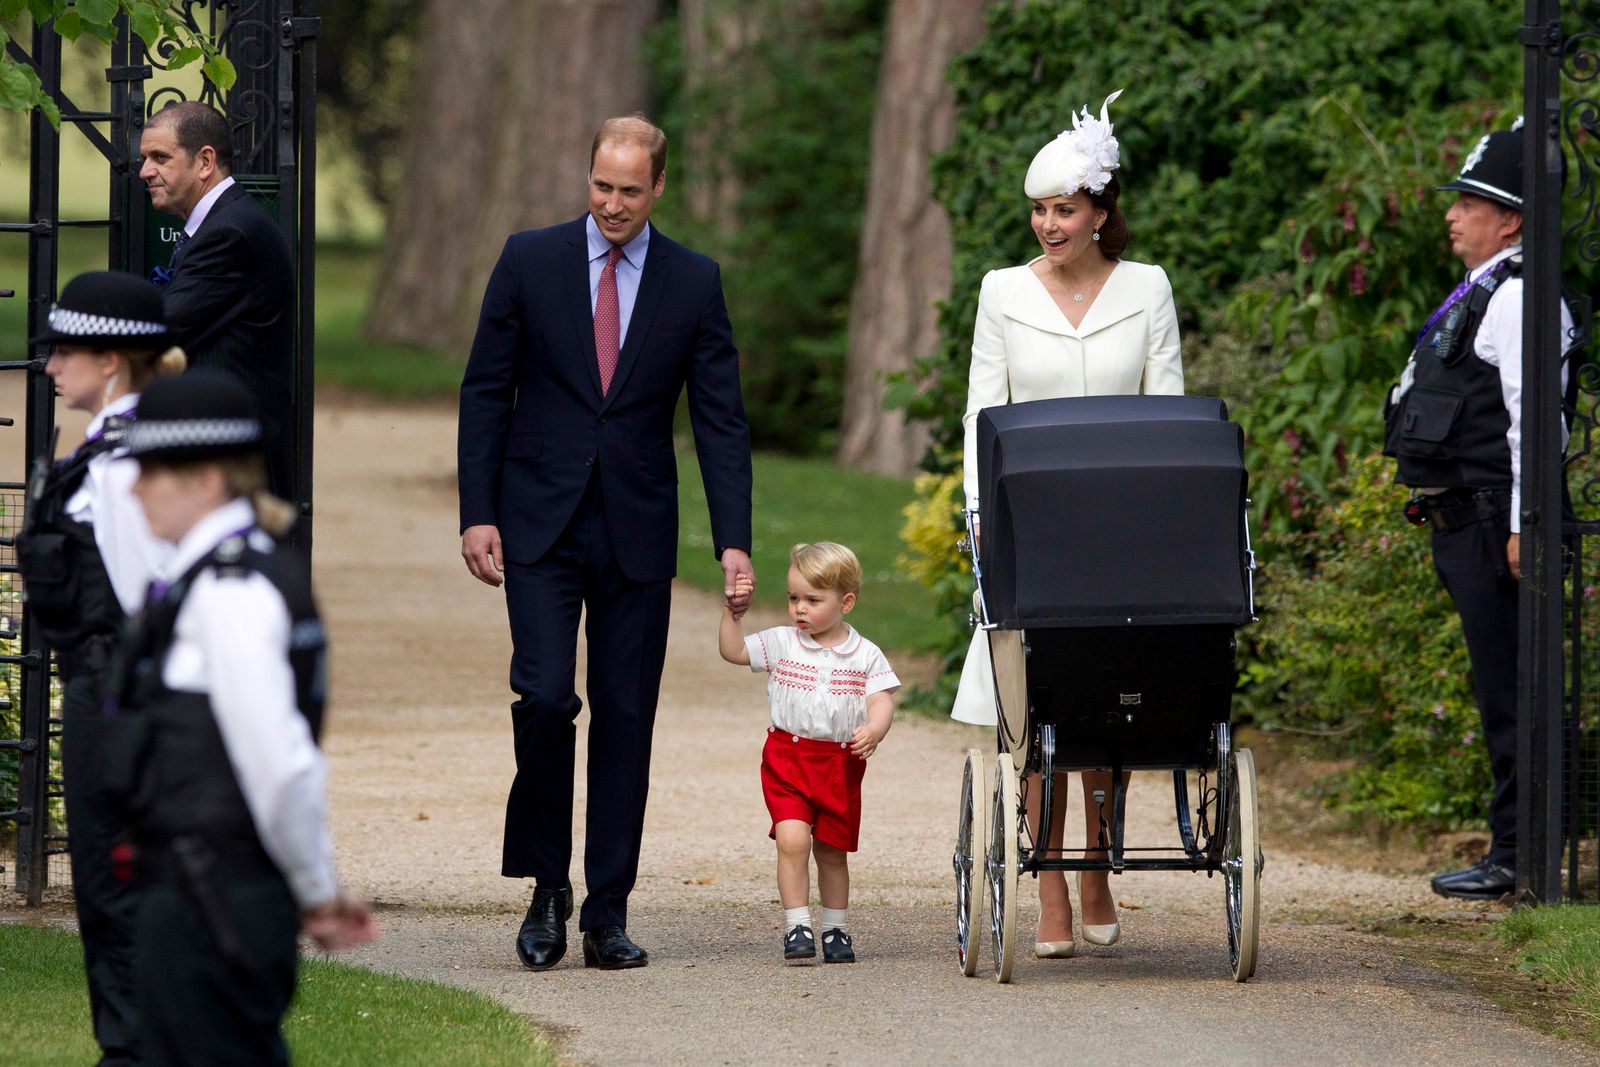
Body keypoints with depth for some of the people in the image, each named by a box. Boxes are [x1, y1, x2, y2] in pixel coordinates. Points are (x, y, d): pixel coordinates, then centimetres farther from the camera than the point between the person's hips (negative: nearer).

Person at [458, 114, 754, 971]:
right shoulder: (530, 261, 2)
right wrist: (478, 512, -4)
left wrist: (734, 542, -6)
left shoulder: (694, 283, 3)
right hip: (541, 524, -1)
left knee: (625, 717, 1)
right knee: (544, 697, -13)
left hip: (637, 531, 1)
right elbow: (485, 392, 4)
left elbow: (721, 420, 3)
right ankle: (546, 885, 4)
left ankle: (607, 915, 7)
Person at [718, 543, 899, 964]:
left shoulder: (866, 655, -1)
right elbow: (732, 651, 1)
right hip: (787, 756, 0)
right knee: (792, 839, -17)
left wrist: (873, 731, -27)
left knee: (831, 849, 11)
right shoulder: (781, 644, 2)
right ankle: (796, 928, -13)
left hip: (842, 763, 0)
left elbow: (881, 701, -7)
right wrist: (732, 612, -12)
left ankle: (836, 930, 25)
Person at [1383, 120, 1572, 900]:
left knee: (1508, 689, -8)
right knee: (1500, 689, 12)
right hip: (1463, 529, 11)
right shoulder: (1480, 295, 20)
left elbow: (1533, 419, -19)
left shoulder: (1517, 300, -13)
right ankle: (1516, 851, 16)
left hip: (1493, 526, -11)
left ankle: (1519, 857, -7)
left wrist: (1520, 529, -23)